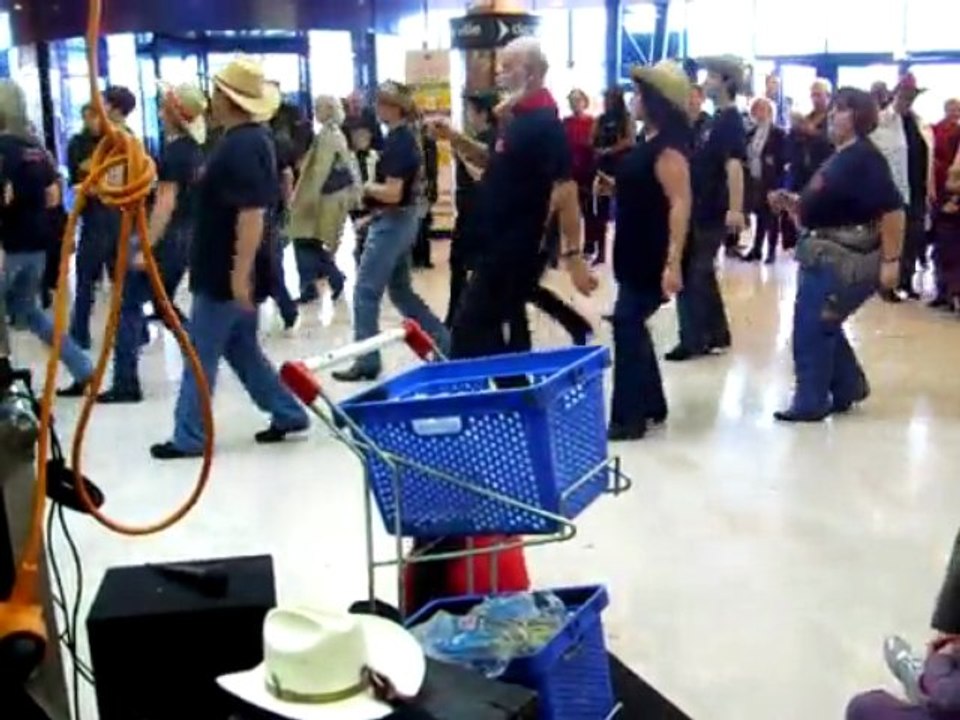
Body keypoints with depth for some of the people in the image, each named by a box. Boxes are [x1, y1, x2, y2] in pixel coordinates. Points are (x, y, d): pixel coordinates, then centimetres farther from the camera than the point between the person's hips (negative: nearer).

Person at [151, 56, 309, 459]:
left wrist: (241, 273, -27)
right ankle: (288, 413, 22)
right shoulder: (251, 138, 12)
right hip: (232, 270, 10)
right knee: (241, 348, 18)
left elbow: (251, 214, -27)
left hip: (226, 273, -10)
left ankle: (189, 437, 11)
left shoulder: (240, 146, -21)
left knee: (200, 355, 1)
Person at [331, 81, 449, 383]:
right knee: (401, 290, 17)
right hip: (405, 219, 10)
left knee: (366, 292, -2)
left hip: (392, 222, -10)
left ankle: (367, 362, 5)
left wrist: (368, 187, -7)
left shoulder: (396, 142, -18)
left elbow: (392, 193, -25)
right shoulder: (409, 136, 11)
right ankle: (443, 341, 20)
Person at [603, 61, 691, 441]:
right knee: (632, 326, 14)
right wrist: (615, 187, 13)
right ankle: (650, 405, 26)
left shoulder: (668, 145, -19)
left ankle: (629, 417, -1)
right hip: (636, 252, 10)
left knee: (627, 327, -8)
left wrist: (673, 262, -31)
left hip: (653, 256, -10)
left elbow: (680, 203, -27)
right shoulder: (650, 140, 11)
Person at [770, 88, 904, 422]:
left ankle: (810, 403, 7)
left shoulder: (865, 158, -16)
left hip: (845, 259, -10)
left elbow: (892, 209, -22)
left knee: (810, 330, -4)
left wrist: (891, 260, -24)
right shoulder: (839, 157, 15)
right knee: (822, 326, 18)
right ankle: (848, 388, 32)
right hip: (826, 255, 10)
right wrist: (791, 202, 6)